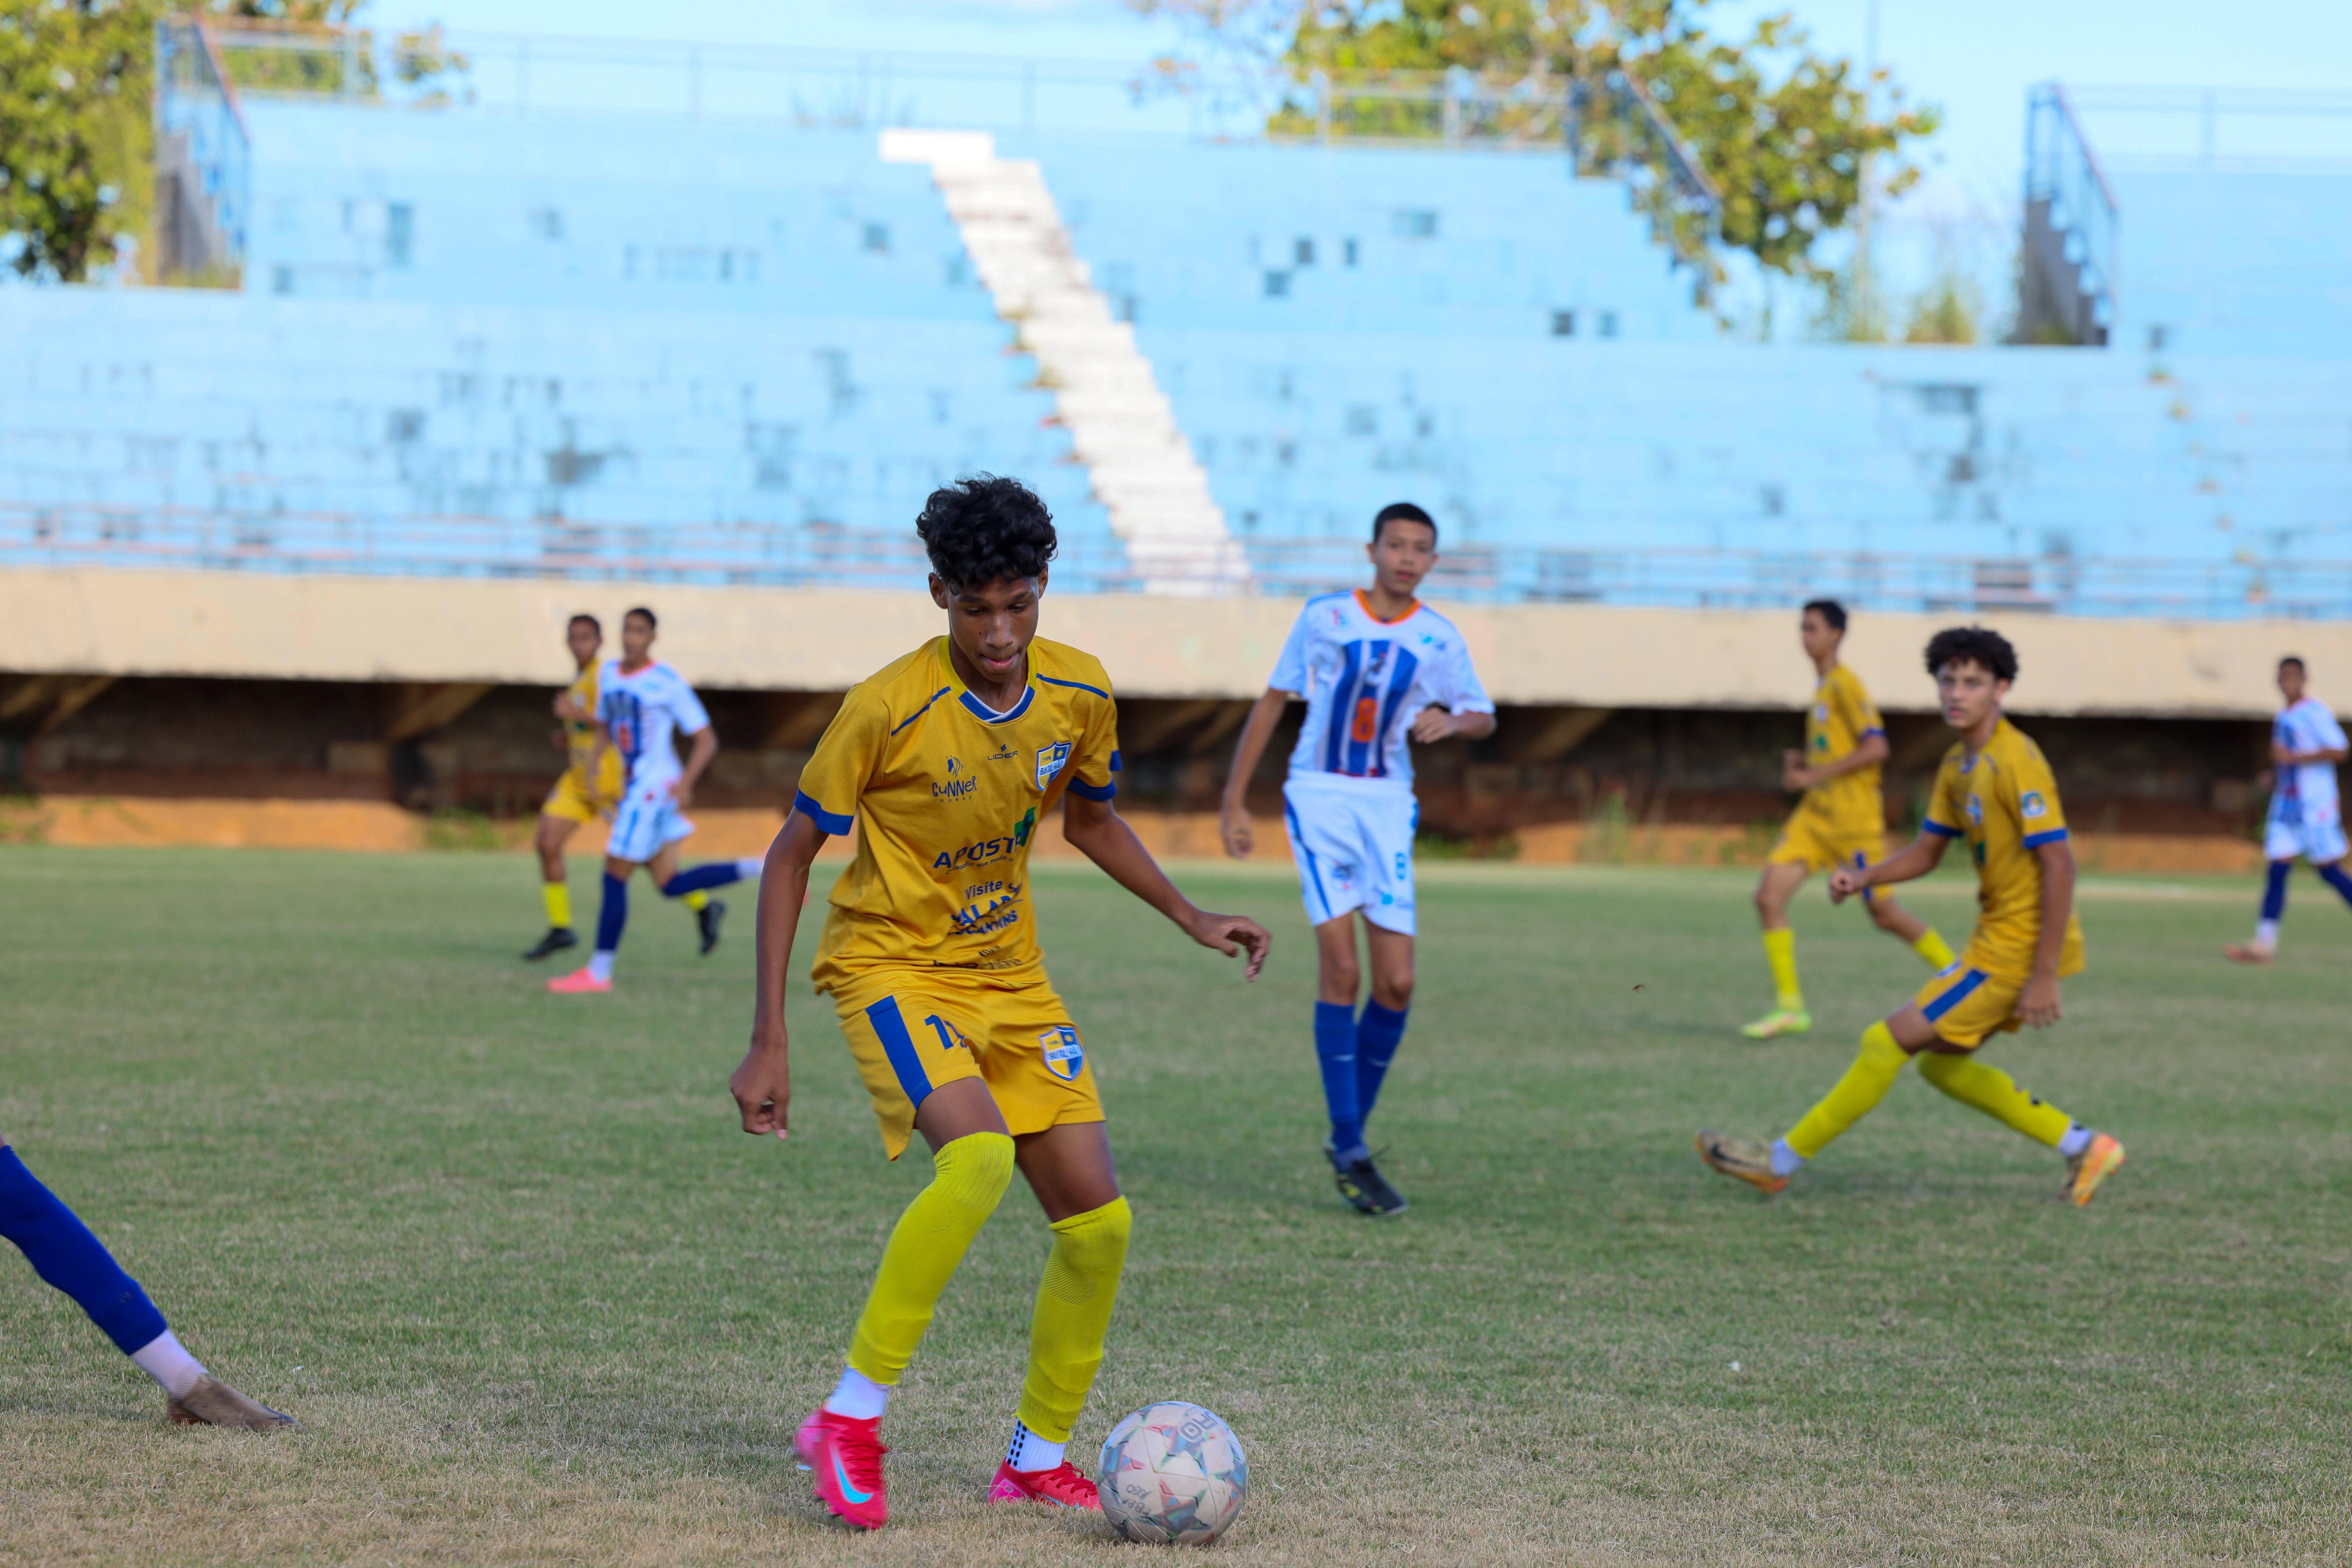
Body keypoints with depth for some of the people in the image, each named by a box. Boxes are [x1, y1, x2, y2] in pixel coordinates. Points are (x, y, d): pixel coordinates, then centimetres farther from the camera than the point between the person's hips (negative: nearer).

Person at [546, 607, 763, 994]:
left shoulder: (668, 683, -11)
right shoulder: (609, 675, 10)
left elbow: (706, 739, -9)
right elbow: (605, 726, 23)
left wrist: (685, 783, -21)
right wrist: (595, 763, 4)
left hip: (655, 788, -8)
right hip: (634, 785, 8)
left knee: (614, 878, -5)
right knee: (670, 884, 7)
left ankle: (599, 972, 5)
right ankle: (767, 870, 15)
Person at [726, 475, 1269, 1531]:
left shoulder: (1080, 696, -5)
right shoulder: (888, 709, -20)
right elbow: (790, 857, -12)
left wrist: (1189, 918, 7)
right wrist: (768, 1040, -15)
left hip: (1010, 974, 6)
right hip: (892, 964, -6)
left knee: (1098, 1219, -2)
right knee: (979, 1155, -32)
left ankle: (1039, 1459, 16)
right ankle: (849, 1421, -22)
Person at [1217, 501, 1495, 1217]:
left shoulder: (1439, 639, 4)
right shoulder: (1325, 616, -1)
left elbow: (1483, 715, 13)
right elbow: (1273, 702, 7)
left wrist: (1451, 720, -12)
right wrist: (1234, 801, 5)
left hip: (1387, 807, 3)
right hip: (1319, 797, -3)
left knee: (1397, 983, -4)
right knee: (1340, 964, -15)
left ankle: (1350, 1134, 14)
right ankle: (1350, 1152, -13)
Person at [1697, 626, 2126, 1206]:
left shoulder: (2017, 762, -19)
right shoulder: (1958, 765, 10)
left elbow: (2059, 864, -23)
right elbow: (1925, 852, 20)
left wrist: (2043, 977, -25)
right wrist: (1863, 877, -1)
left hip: (2020, 948, -10)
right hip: (1997, 936, 10)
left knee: (1888, 1042, -7)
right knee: (1939, 1063, 16)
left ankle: (1783, 1161, 2)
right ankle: (2083, 1147, 17)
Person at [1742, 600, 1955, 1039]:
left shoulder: (1845, 685, -12)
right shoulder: (1823, 688, 15)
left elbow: (1876, 748, -21)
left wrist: (1816, 774, -20)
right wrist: (1801, 765, 8)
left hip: (1853, 817, -8)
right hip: (1816, 814, 8)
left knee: (1884, 913, 1)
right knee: (1769, 895, -6)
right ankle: (1790, 1006, -2)